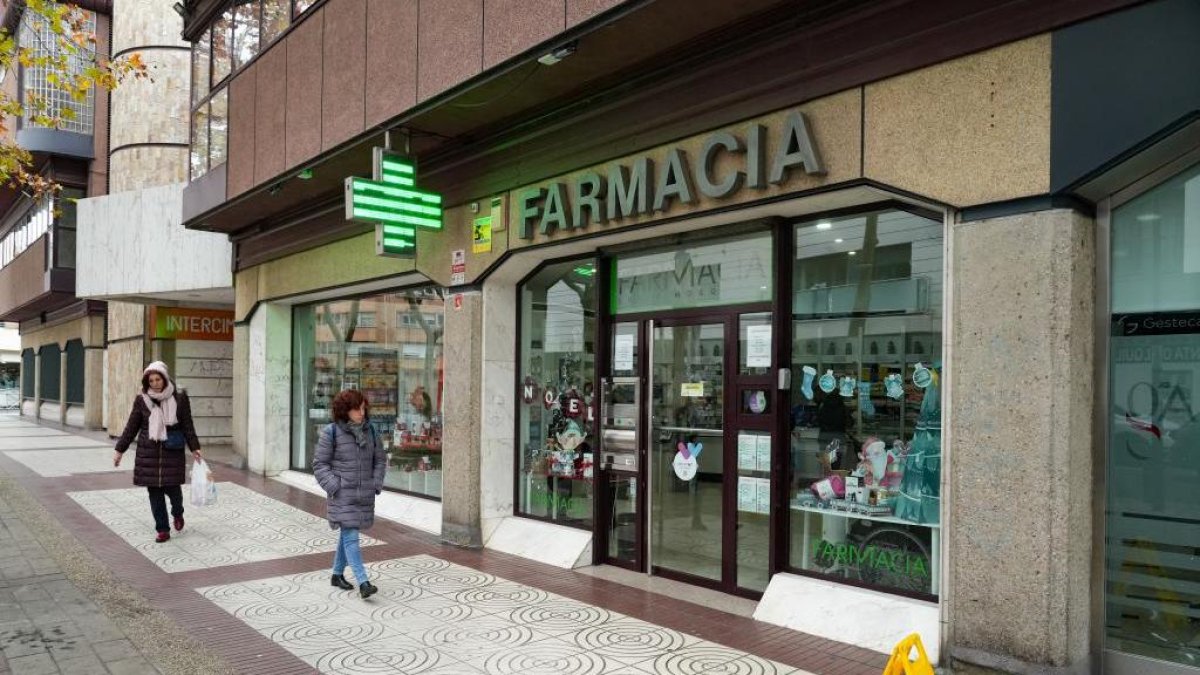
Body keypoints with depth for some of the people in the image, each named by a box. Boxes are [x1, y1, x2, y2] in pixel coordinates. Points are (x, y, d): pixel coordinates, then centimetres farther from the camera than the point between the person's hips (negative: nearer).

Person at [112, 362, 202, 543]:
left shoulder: (180, 398, -3)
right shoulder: (142, 400, 1)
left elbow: (187, 425, 2)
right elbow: (131, 427, 6)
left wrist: (194, 448, -1)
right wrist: (119, 450, 5)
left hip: (172, 452, -1)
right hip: (148, 453, 2)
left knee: (172, 488, -2)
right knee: (154, 492, 3)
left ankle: (178, 513, 31)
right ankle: (163, 529, 13)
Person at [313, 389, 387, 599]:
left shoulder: (369, 430, 6)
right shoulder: (331, 432, -7)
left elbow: (380, 458, 14)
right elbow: (320, 464, -3)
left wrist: (377, 483, 3)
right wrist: (333, 486, -12)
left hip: (365, 495, 5)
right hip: (343, 495, -5)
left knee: (348, 534, 16)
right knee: (350, 536, -11)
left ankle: (337, 574, 32)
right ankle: (363, 582, -14)